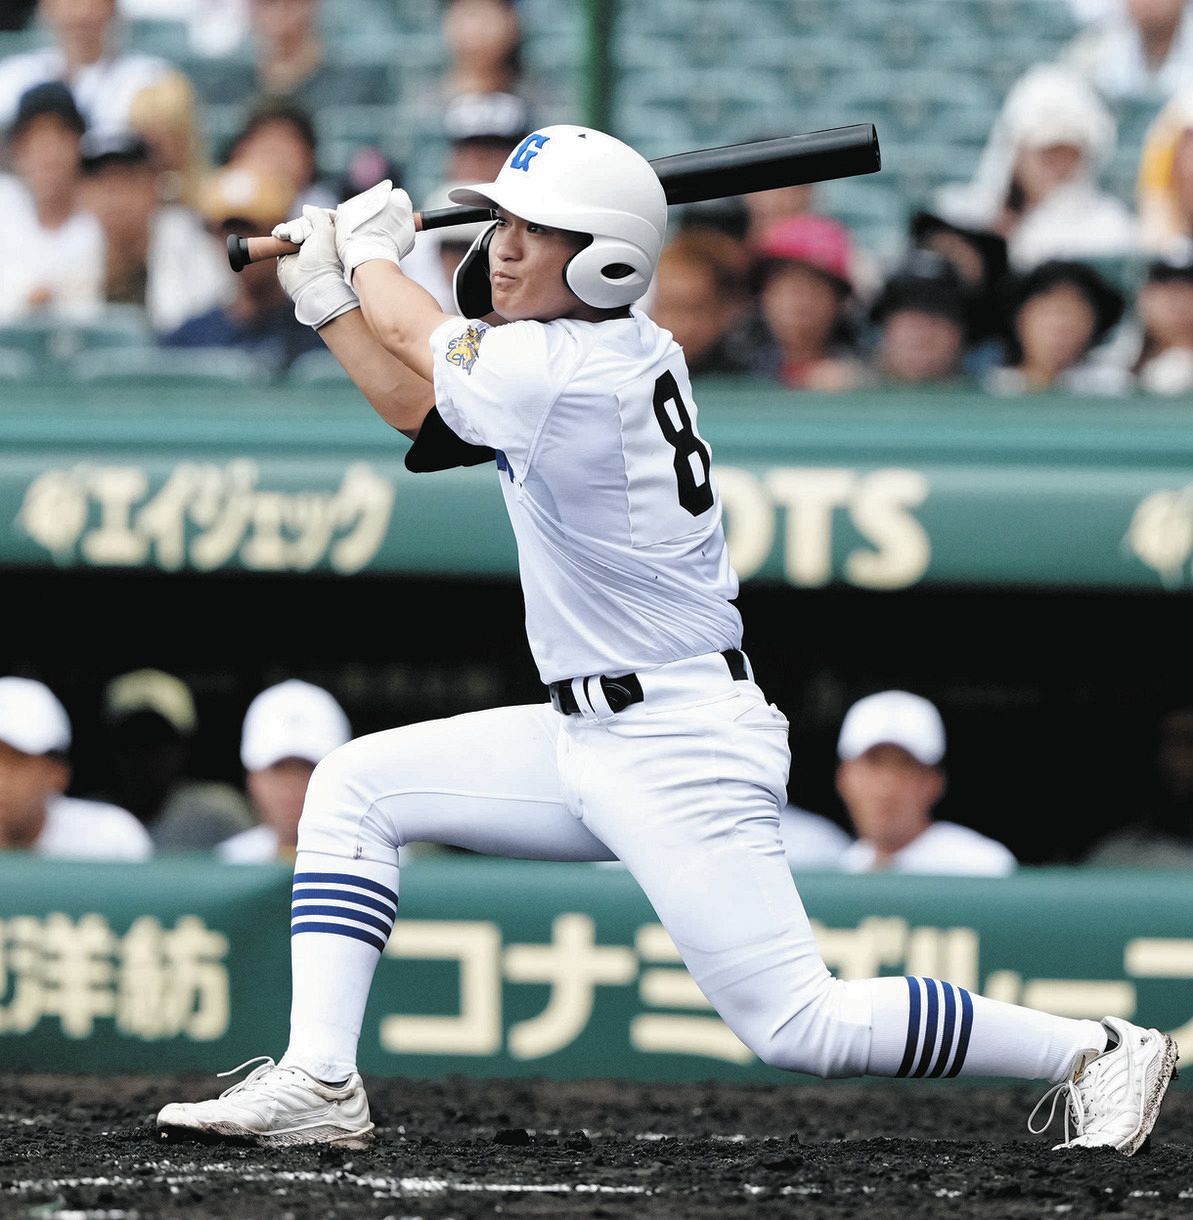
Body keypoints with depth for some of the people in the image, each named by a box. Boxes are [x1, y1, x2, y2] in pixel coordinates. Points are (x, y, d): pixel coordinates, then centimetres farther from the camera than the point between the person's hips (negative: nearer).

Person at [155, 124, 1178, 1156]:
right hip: (590, 738, 10)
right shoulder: (616, 353, 7)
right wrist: (328, 297, 11)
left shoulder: (575, 370, -20)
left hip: (683, 753, -10)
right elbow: (421, 408, 19)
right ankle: (319, 1081, 3)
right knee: (354, 787, 8)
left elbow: (429, 347, -2)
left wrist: (374, 253, 16)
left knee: (801, 1025, -12)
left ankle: (1097, 1051, 0)